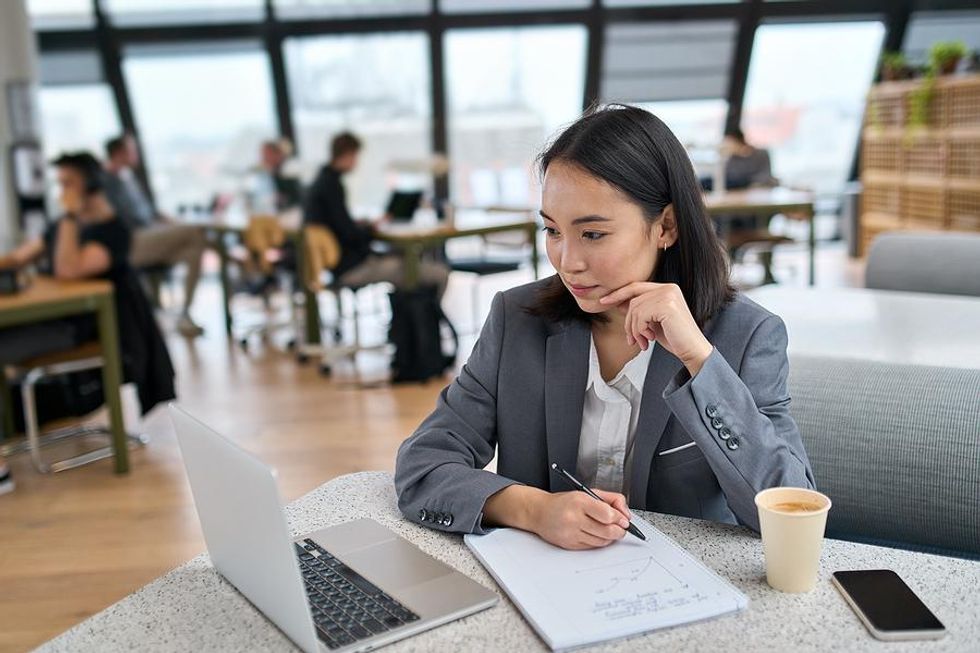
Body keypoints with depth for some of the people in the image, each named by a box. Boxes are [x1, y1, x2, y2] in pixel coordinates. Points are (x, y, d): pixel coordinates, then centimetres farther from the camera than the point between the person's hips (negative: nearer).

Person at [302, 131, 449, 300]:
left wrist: (363, 224, 9)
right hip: (351, 268, -11)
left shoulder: (320, 182, 13)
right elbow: (350, 235, -20)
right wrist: (371, 227, -1)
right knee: (440, 274, -16)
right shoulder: (332, 185, -18)